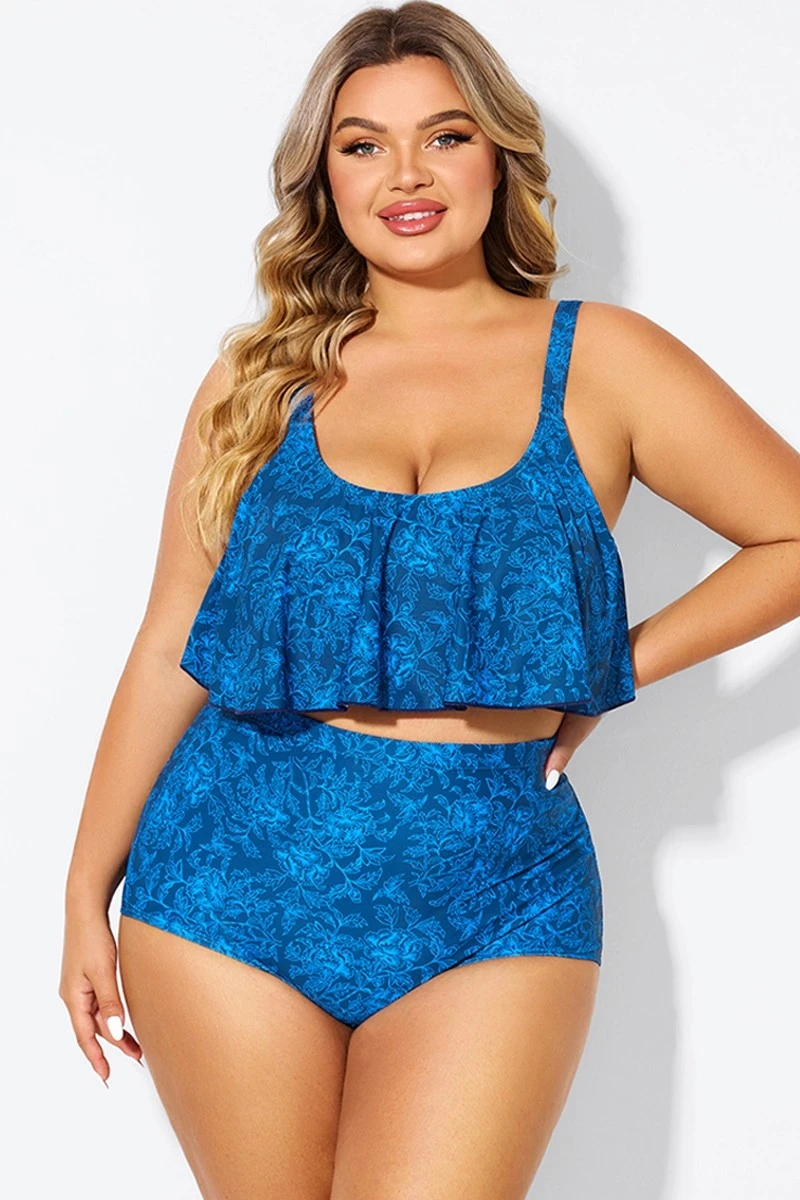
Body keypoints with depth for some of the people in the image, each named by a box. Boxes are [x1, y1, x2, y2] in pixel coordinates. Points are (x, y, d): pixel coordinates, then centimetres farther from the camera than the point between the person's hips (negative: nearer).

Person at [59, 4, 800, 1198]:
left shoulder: (601, 362, 1)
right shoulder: (259, 379, 5)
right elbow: (170, 648, 7)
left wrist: (622, 663, -2)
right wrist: (88, 892, 8)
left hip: (491, 892, -1)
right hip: (236, 873, 2)